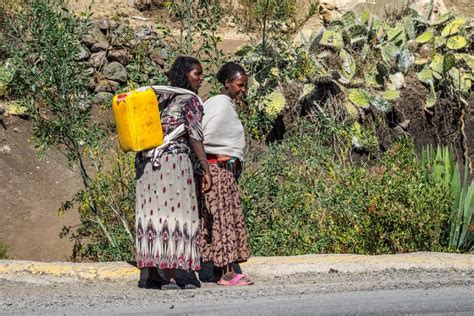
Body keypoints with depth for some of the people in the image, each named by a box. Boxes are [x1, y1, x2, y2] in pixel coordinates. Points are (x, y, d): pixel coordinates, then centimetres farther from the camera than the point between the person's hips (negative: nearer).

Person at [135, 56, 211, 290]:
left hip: (147, 159, 7)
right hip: (175, 159, -7)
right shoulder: (190, 100, -2)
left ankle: (152, 274, 11)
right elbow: (195, 137, -8)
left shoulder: (158, 97, 18)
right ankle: (170, 276, -9)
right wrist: (206, 169, -8)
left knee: (152, 212, 8)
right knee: (174, 211, -6)